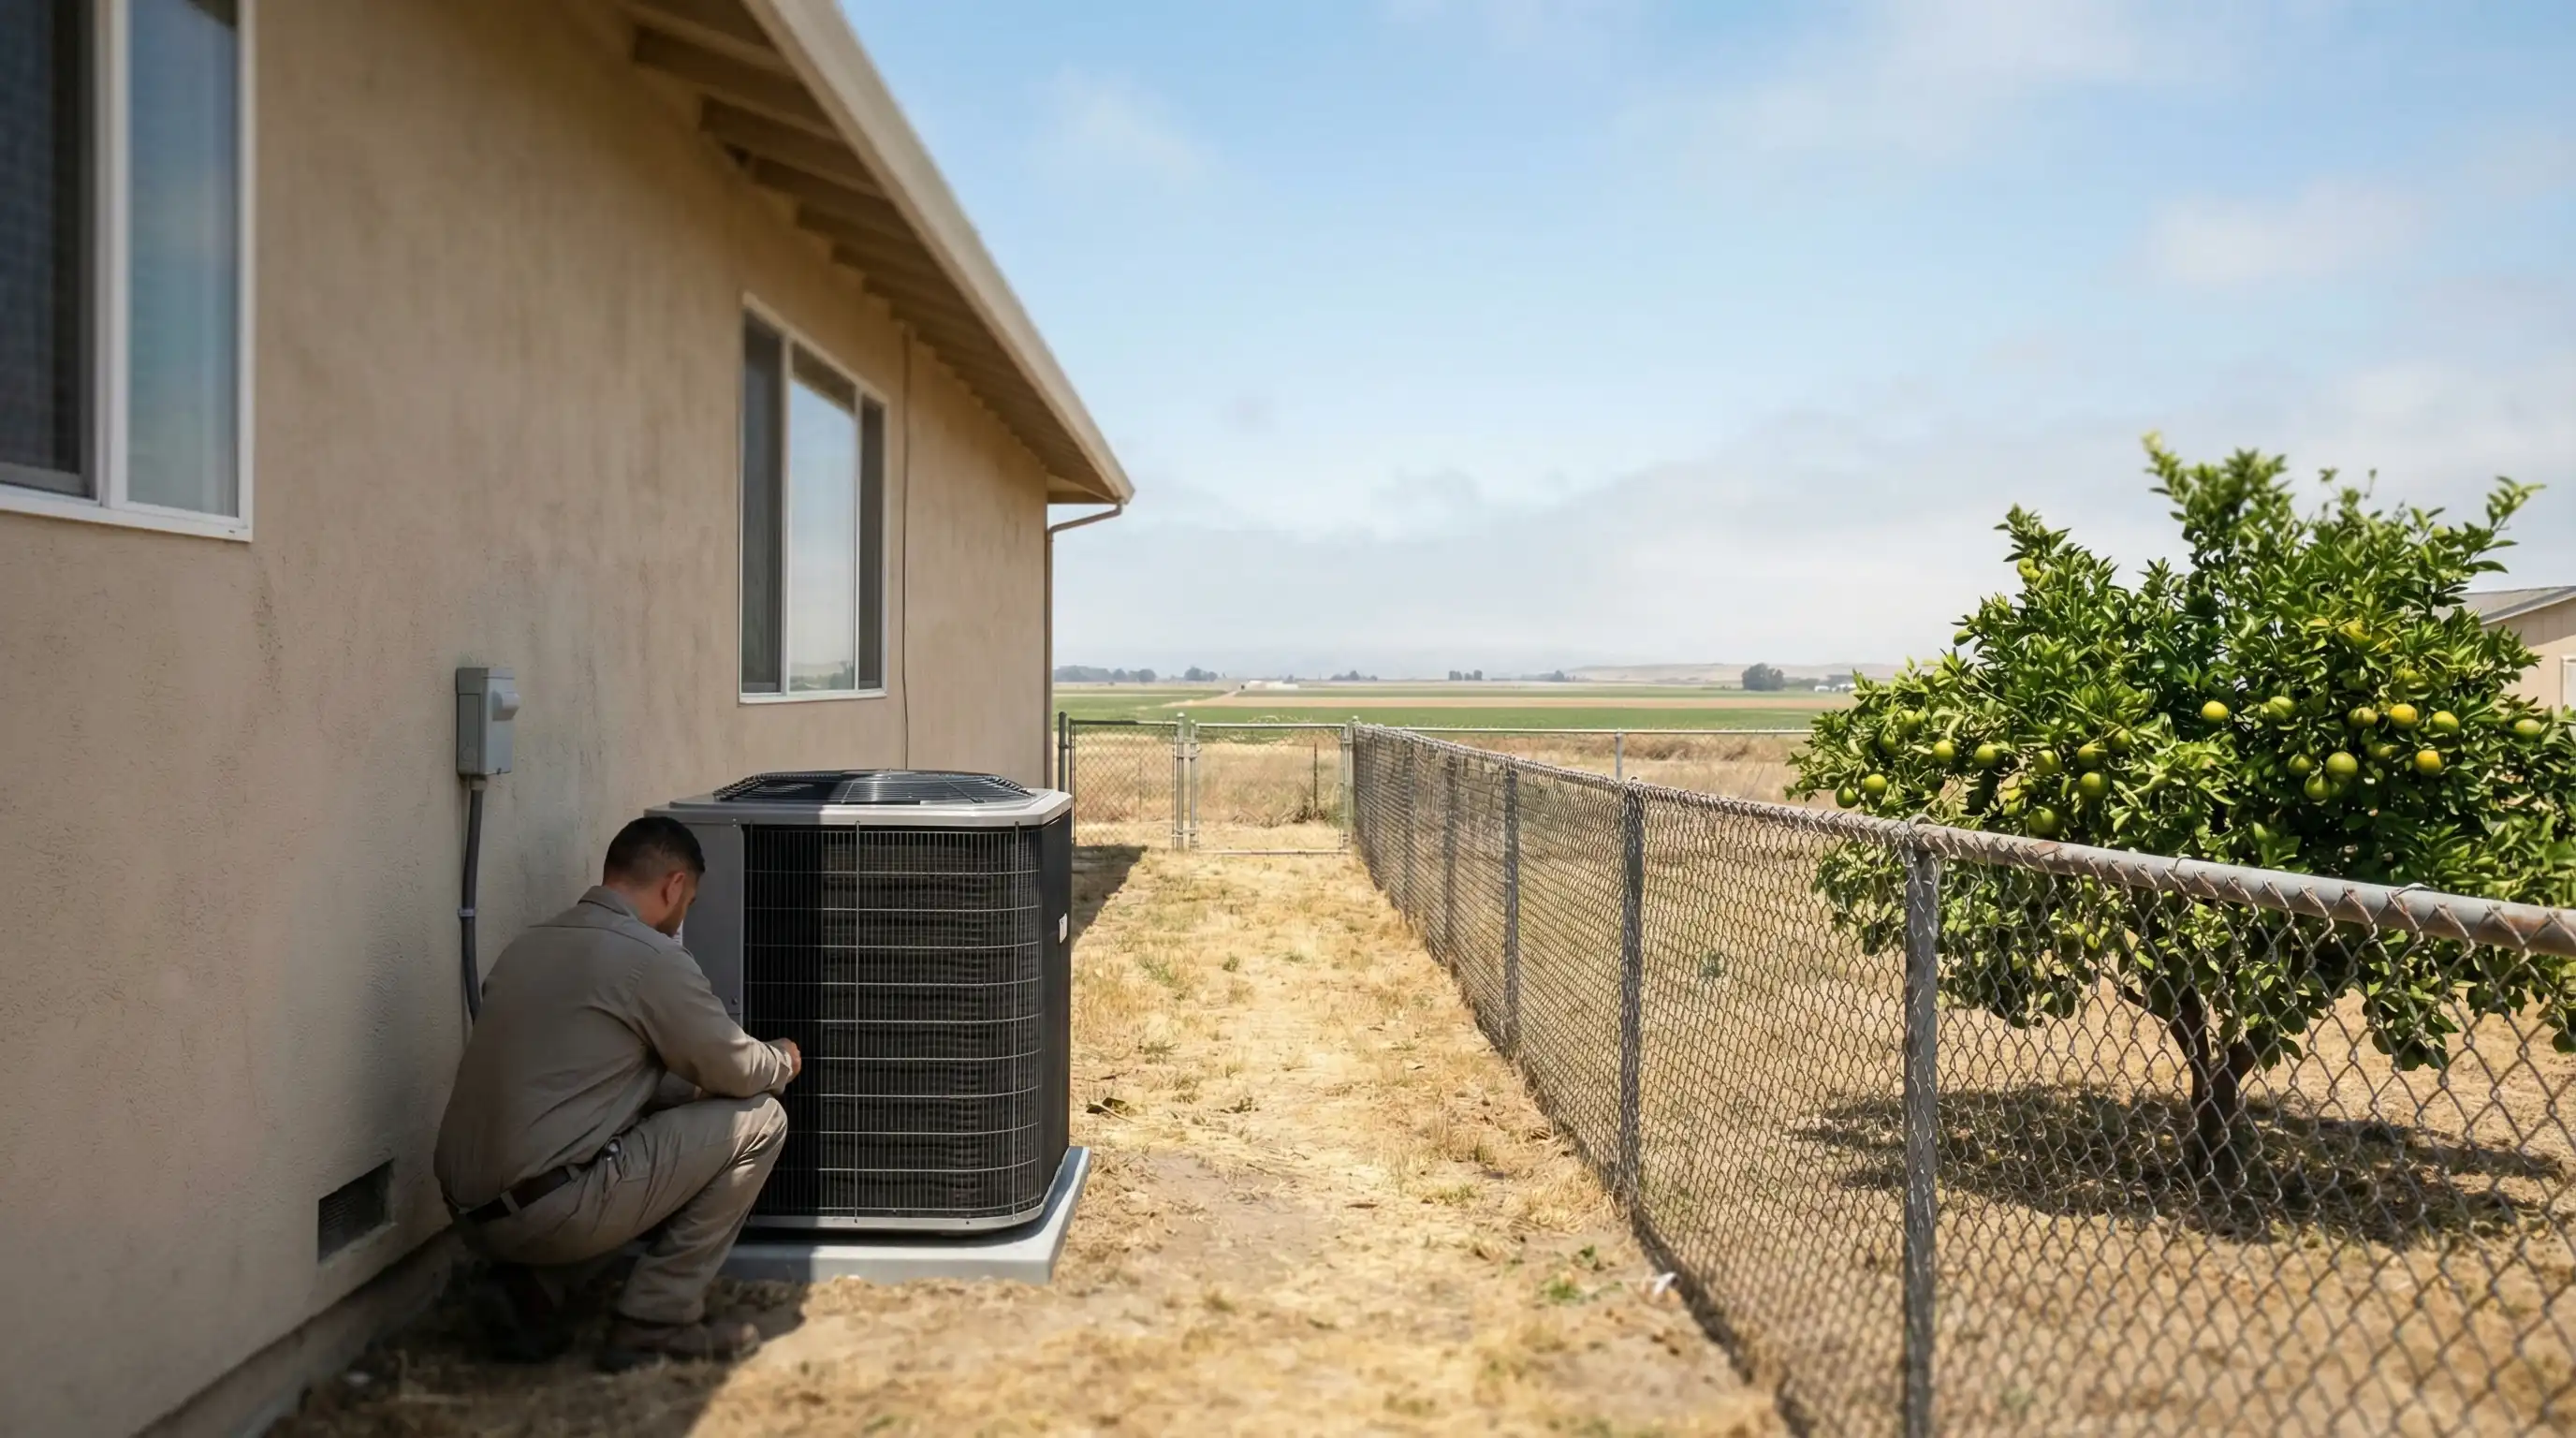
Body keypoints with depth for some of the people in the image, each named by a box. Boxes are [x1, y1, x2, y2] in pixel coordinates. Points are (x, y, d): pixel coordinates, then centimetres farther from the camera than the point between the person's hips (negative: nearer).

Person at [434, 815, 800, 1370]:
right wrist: (782, 1061, 23)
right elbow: (735, 1070, 1)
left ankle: (530, 1290, 13)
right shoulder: (653, 959, -10)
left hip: (470, 1211, 9)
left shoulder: (529, 945, 16)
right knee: (758, 1121, 1)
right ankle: (653, 1324, 5)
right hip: (548, 1212, -9)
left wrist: (690, 1083, 33)